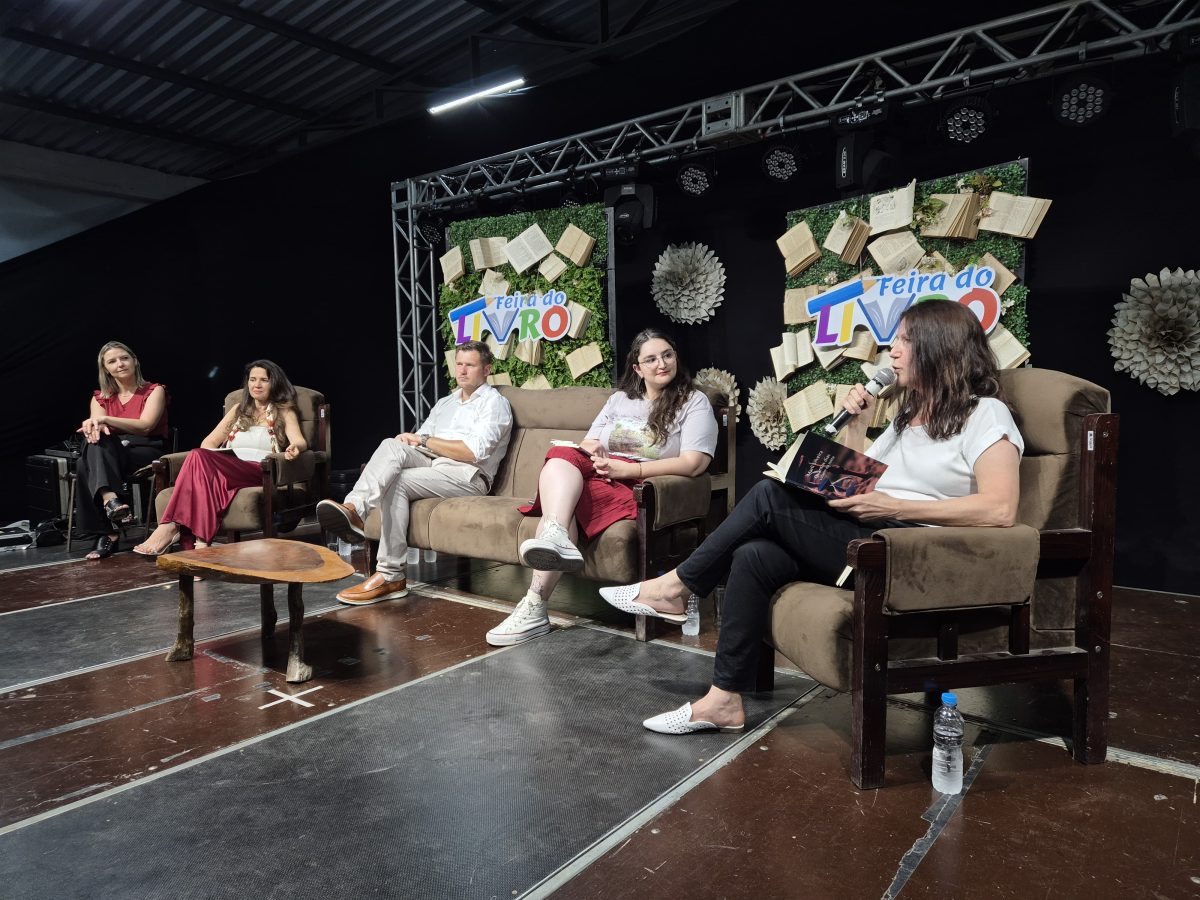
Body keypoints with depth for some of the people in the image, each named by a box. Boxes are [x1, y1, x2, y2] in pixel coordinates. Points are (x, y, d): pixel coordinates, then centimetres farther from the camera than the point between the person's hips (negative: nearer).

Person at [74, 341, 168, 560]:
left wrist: (105, 419, -21)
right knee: (92, 448, -32)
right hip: (111, 455, 4)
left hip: (147, 453, -3)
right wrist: (95, 426, -27)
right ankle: (110, 500, -50)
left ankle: (109, 532, -38)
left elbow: (145, 426, -10)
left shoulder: (154, 391, 6)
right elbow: (96, 424, -1)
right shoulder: (100, 398, 19)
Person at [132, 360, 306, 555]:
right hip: (227, 468, 4)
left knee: (198, 457, -30)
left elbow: (299, 441, -4)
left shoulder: (284, 411, 16)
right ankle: (200, 540, -45)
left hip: (259, 472, -4)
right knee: (199, 456, -33)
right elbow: (210, 442, 22)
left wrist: (295, 448, -30)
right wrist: (209, 458, -3)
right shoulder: (239, 409, 28)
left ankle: (170, 526, -37)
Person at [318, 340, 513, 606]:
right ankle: (353, 508, -40)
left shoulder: (494, 402, 2)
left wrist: (424, 440, -8)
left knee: (398, 481, -28)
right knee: (392, 445, -21)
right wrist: (409, 440, -9)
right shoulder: (445, 403, 27)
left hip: (467, 475, -6)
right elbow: (418, 439, 17)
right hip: (433, 462, 6)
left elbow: (473, 452, -13)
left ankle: (391, 576, -27)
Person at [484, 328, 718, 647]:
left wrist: (627, 469, -17)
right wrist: (592, 449, -9)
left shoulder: (694, 402, 6)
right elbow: (588, 443, 20)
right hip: (599, 474, 5)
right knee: (561, 457, -28)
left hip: (637, 487, -5)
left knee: (559, 506, -30)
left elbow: (694, 463, -9)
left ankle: (534, 607, -40)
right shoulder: (621, 398, 24)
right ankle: (556, 540, -51)